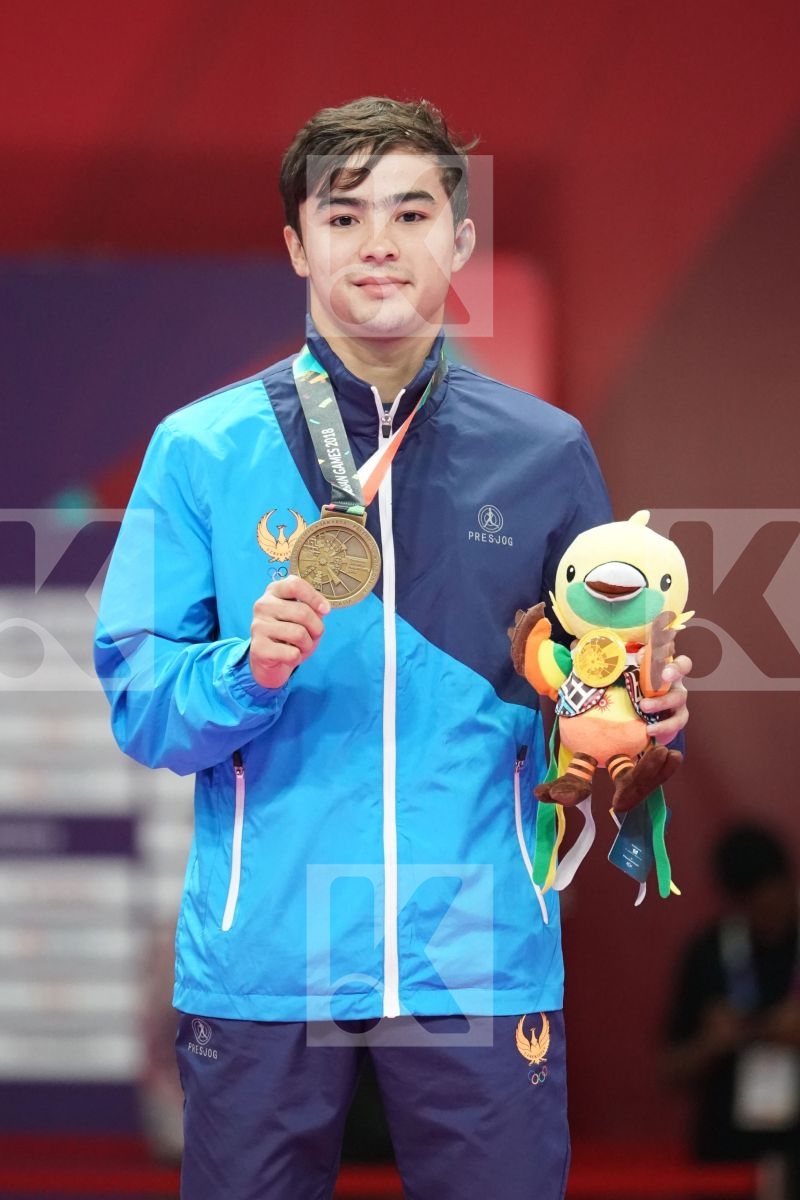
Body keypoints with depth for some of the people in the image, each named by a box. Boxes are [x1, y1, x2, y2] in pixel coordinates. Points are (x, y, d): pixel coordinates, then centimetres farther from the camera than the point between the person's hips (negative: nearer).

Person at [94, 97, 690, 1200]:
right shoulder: (202, 450, 2)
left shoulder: (544, 452, 7)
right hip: (261, 963, -1)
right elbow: (136, 698, 1)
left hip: (481, 965, 1)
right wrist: (246, 674, -19)